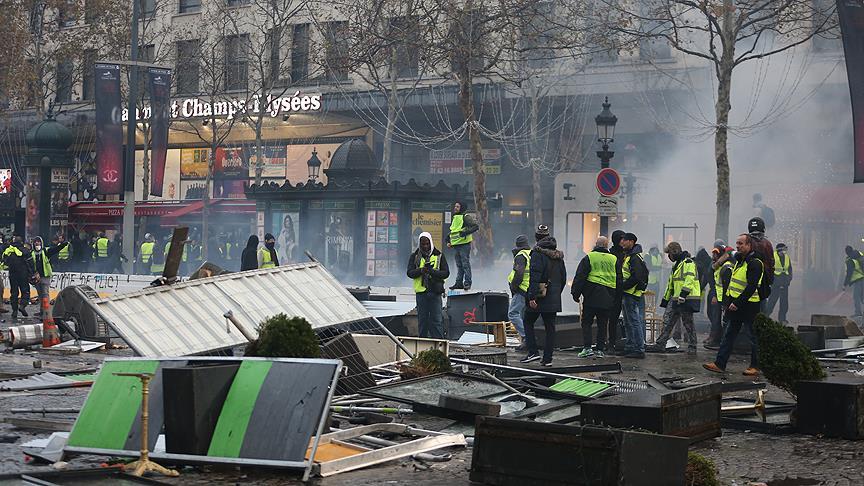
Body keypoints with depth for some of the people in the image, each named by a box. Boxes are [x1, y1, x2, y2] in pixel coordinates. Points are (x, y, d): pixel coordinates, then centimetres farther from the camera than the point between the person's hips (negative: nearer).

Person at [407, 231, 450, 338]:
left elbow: (446, 273, 0)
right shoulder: (415, 256, 8)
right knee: (422, 319, 7)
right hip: (421, 291, 1)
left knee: (437, 319, -4)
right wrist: (420, 271, -22)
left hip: (435, 292, -1)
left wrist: (432, 271, -17)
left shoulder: (439, 256, 6)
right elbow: (410, 273, -2)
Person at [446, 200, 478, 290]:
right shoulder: (454, 218, 18)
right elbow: (451, 231, 30)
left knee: (466, 264, -6)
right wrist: (447, 240, 17)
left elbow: (475, 227, -15)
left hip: (464, 244, -8)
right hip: (456, 245, 8)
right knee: (459, 265, 12)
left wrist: (466, 232, -25)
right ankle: (459, 283, 16)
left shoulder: (465, 217, -7)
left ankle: (467, 283, -4)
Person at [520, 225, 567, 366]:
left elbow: (534, 276, -19)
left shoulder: (538, 253, -12)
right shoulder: (558, 255, 11)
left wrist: (532, 297, -21)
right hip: (554, 298, 6)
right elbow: (563, 277, 16)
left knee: (528, 322, 9)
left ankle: (533, 352, 0)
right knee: (550, 327, 7)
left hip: (540, 296, -6)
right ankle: (547, 358, 7)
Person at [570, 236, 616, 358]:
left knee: (586, 322, 4)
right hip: (608, 299, 3)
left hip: (592, 297, -3)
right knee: (602, 324, 9)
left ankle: (587, 347, -6)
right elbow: (618, 280, 13)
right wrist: (615, 297, 21)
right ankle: (600, 349, 9)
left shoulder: (588, 258, -4)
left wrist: (575, 293, 2)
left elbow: (580, 277, -5)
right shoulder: (614, 259, 7)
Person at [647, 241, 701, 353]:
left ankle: (692, 347, 8)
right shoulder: (676, 264, 21)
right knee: (667, 320, 8)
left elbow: (689, 280, -22)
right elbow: (671, 283, 26)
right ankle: (660, 344, 12)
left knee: (688, 323, -2)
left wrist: (683, 294, -28)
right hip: (675, 299, 10)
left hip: (687, 298, -10)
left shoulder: (688, 262, -11)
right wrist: (665, 299, 26)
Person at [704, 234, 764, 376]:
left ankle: (755, 367, 13)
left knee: (753, 337, 3)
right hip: (736, 305, 9)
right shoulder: (739, 259, 14)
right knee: (729, 335, 9)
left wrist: (737, 303, -25)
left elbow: (751, 287, -24)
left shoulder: (755, 263, -16)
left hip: (748, 306, -9)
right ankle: (719, 364, 10)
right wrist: (729, 300, 17)